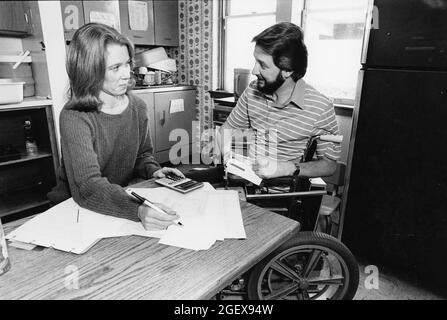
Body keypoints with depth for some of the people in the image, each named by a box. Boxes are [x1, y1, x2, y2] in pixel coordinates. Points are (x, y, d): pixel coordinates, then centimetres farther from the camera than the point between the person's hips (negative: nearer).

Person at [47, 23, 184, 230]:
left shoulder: (137, 107, -1)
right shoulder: (74, 118, -19)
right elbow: (88, 187, -29)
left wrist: (153, 170, -8)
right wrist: (138, 211, -44)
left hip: (124, 197, 4)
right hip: (74, 207, -4)